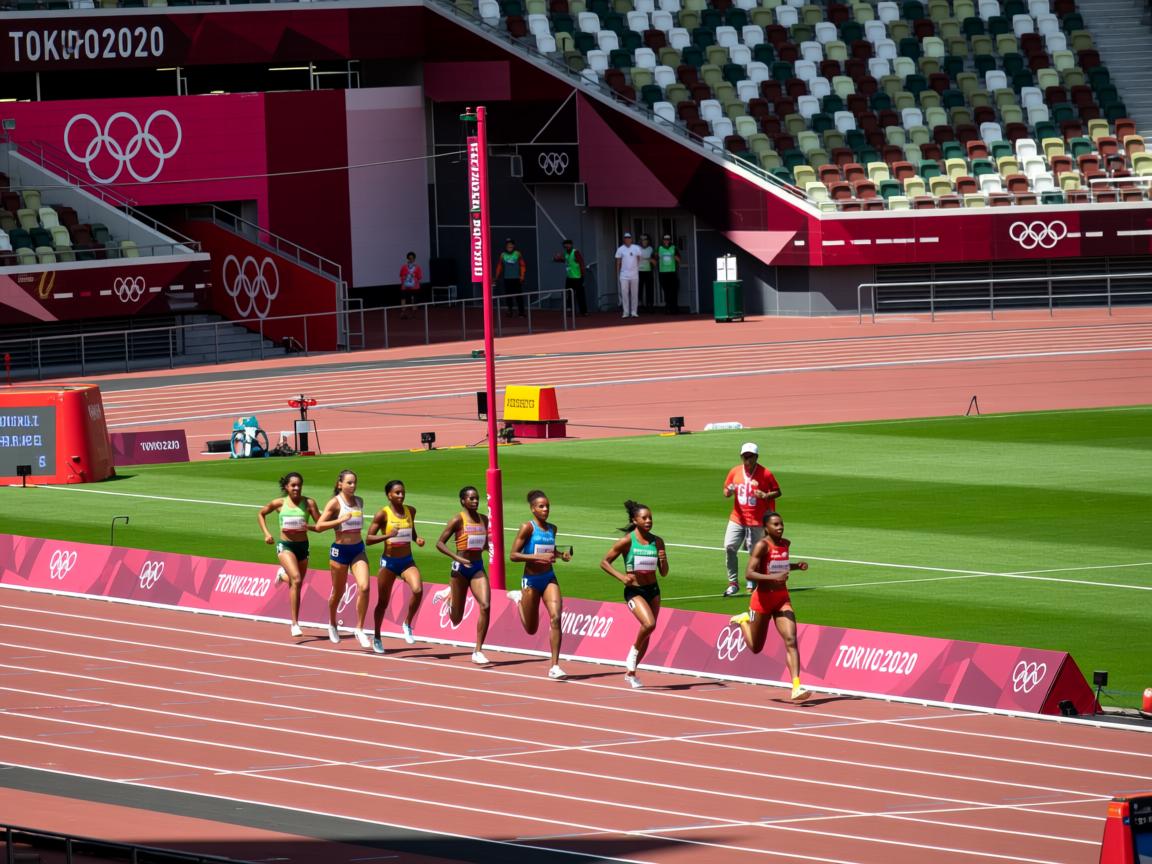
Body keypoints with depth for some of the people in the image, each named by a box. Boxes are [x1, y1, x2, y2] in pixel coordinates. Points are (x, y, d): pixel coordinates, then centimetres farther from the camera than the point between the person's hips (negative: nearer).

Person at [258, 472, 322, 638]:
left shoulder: (308, 503, -3)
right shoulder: (280, 503, -2)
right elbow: (261, 514, 14)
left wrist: (309, 527, -24)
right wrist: (266, 533, 2)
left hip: (302, 545, 3)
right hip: (285, 545, -3)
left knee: (296, 584, 16)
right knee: (296, 580, -23)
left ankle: (283, 575, 54)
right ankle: (295, 623, -20)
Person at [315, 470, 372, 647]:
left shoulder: (359, 502, 6)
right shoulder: (335, 503, -11)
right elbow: (319, 526, -19)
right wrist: (341, 519, -27)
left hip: (358, 550, 4)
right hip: (340, 550, -4)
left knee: (364, 587, -16)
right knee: (338, 593, 10)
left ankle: (360, 629, -7)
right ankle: (332, 624, 38)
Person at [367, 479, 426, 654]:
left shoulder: (410, 511, 4)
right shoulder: (383, 514, -10)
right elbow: (369, 539, -12)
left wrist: (417, 539, -1)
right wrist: (388, 535, -26)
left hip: (407, 561, 3)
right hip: (389, 562, -3)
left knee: (418, 590, -23)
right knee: (383, 602, 9)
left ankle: (407, 625, -1)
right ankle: (376, 637, 29)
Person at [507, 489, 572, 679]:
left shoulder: (552, 528, 6)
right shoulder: (527, 528, -11)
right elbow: (513, 555, -15)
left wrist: (561, 555, 4)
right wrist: (538, 557, -25)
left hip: (549, 578, 4)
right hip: (531, 580, -4)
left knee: (556, 617, -17)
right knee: (531, 629, 11)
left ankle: (554, 666, -13)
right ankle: (519, 599, 43)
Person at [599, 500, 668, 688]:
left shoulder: (657, 542, 3)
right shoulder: (627, 541, -9)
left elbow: (664, 573, 8)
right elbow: (604, 562, -5)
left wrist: (663, 561, -13)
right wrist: (621, 576, -19)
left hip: (652, 590, 5)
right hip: (634, 590, -5)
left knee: (647, 635, 9)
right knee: (649, 624, -27)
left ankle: (630, 672, 27)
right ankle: (634, 650, 3)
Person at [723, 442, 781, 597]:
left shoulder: (765, 474, -6)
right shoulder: (735, 472, 5)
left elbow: (777, 492, -1)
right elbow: (726, 491, 12)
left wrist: (766, 495, -21)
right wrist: (729, 492, -12)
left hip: (757, 521, -3)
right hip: (737, 519, 3)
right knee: (729, 547, -10)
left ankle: (752, 584, 19)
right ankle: (733, 583, -1)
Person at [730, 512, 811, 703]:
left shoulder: (785, 544, 6)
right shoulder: (762, 546, -15)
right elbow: (749, 573, -22)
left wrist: (797, 566, 7)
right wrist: (772, 577, -33)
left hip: (782, 598, 4)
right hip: (763, 598, -4)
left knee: (791, 640, -15)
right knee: (756, 648, 12)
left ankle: (796, 687, -23)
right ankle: (743, 620, 46)